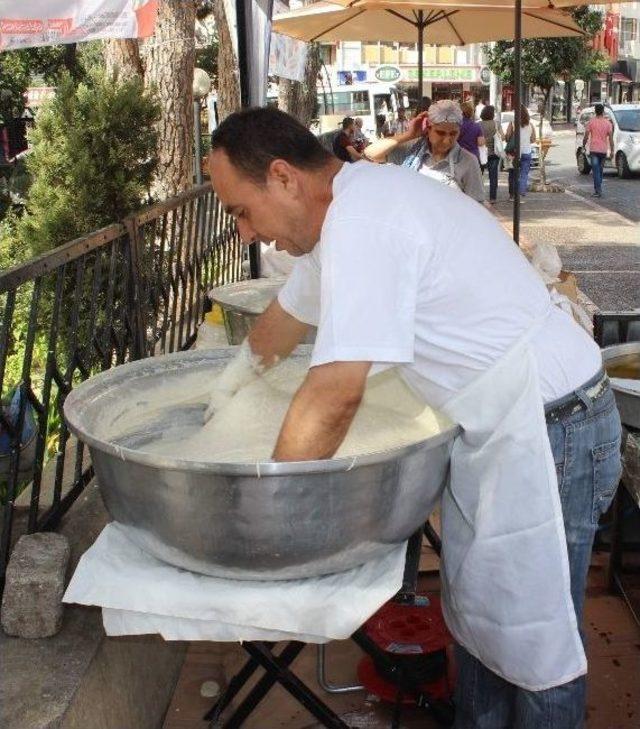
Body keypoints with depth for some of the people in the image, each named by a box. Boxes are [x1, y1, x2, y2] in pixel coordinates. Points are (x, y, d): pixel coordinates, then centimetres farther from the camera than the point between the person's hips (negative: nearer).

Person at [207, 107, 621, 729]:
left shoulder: (362, 222, -26)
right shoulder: (344, 210, 7)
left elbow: (336, 395, -29)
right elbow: (289, 312, 25)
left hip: (546, 434, -10)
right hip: (492, 430, 10)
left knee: (536, 640, 5)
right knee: (474, 613, 22)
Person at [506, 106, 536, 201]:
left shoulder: (512, 124, -8)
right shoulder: (530, 125, 0)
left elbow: (507, 137, -10)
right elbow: (533, 139, 7)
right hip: (526, 152, 1)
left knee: (513, 174, 11)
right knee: (524, 174, 4)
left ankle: (512, 194, 16)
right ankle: (521, 193, -7)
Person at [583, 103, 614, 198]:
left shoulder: (591, 122, -3)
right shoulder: (608, 123, 2)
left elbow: (586, 136, -4)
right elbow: (610, 138, -1)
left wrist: (584, 146, 11)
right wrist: (612, 150, 2)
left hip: (593, 149, -3)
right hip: (603, 150, 3)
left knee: (596, 170, -6)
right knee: (600, 170, 16)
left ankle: (598, 190, -15)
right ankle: (598, 189, 22)